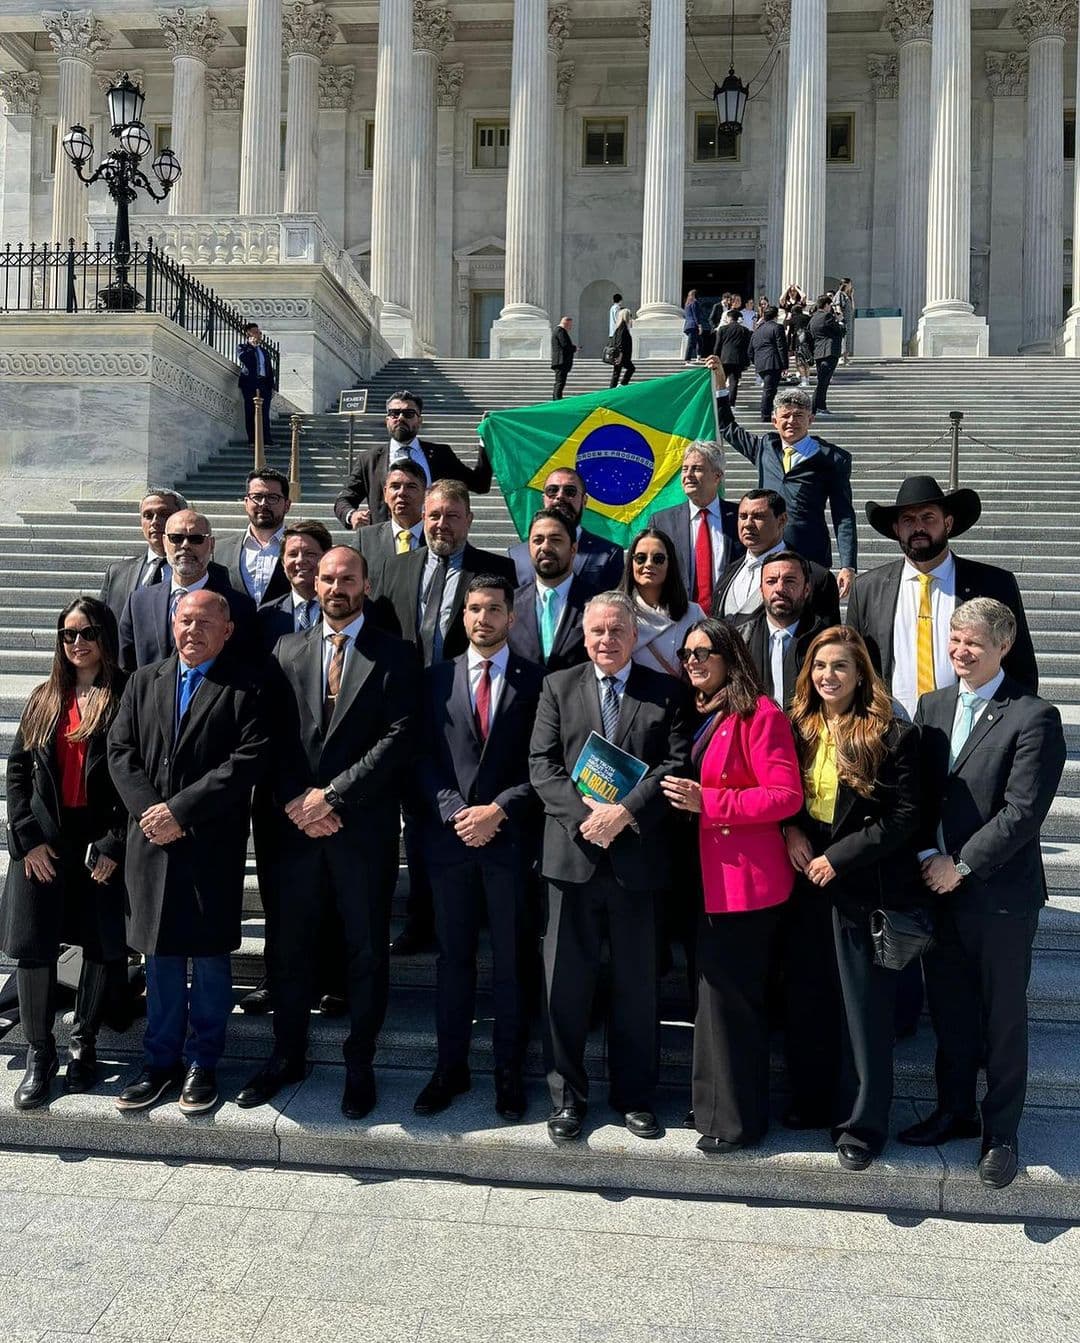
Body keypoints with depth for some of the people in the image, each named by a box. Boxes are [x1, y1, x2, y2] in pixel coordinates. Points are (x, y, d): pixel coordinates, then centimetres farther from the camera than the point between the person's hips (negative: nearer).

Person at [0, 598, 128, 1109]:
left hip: (104, 841, -3)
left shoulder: (128, 696, -3)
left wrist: (115, 845, -13)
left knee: (104, 946, 4)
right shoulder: (44, 698, 10)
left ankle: (84, 1044, 23)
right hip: (42, 840, 3)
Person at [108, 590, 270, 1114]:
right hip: (152, 841, 4)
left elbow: (248, 759, -13)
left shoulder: (246, 687, -4)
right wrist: (148, 809, -9)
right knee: (161, 957, 13)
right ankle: (161, 1061, 26)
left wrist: (180, 810, -15)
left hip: (213, 844, -4)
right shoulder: (144, 682, 12)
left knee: (210, 956, 7)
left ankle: (203, 1064, 21)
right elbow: (120, 751, 7)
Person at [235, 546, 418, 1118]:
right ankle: (287, 1055, 29)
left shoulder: (394, 657, 0)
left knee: (367, 951, 8)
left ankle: (359, 1065, 23)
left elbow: (397, 740, -9)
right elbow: (274, 737, 5)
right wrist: (294, 801, -9)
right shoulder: (287, 650, 10)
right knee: (289, 947, 12)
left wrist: (331, 795, -13)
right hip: (296, 825, 3)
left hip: (363, 828, -3)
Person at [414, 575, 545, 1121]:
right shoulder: (437, 679, 9)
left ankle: (508, 1071, 18)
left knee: (510, 960, 6)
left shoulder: (534, 681, 2)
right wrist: (455, 813, -8)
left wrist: (498, 810, -12)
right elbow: (425, 758, 5)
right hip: (449, 835, 2)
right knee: (453, 957, 11)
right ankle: (451, 1066, 22)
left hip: (509, 836, -2)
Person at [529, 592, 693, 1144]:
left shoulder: (666, 692, 5)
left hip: (637, 855, 0)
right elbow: (541, 765, 0)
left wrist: (624, 812, -16)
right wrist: (586, 815, -13)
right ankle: (567, 1094, 22)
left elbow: (677, 763, -5)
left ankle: (635, 1095, 25)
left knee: (636, 983, 10)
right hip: (572, 853, 1)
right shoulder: (558, 687, 8)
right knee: (566, 980, 7)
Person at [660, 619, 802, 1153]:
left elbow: (786, 796, -19)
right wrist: (677, 796, 7)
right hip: (708, 876, 9)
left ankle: (737, 1119, 14)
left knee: (729, 994, -1)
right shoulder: (699, 715, 15)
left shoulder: (759, 714, -13)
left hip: (745, 880, -9)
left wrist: (706, 802, -22)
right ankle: (714, 1104, 30)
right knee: (714, 989, 17)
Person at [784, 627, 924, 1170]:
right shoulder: (797, 729, 6)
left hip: (864, 887, -5)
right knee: (808, 1000, 14)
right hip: (807, 883, 5)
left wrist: (838, 858, -16)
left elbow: (904, 817, -12)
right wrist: (789, 830, -6)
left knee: (866, 1007, 4)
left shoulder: (893, 736, -9)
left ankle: (861, 1123, 17)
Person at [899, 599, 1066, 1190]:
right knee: (948, 1011, 18)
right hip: (938, 888, 5)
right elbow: (919, 792, 6)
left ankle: (1001, 1133, 26)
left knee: (1003, 1020, 10)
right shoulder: (931, 706, 7)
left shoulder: (1034, 717, -12)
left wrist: (961, 865, -15)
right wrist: (928, 857, -7)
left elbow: (1022, 811, -17)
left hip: (1000, 893, -5)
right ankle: (954, 1111, 36)